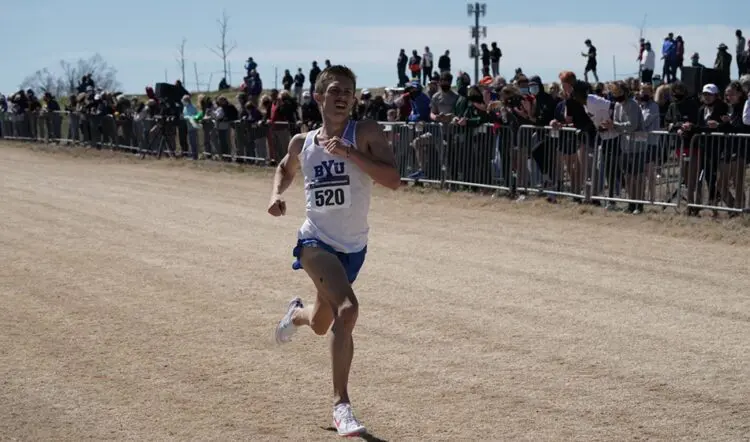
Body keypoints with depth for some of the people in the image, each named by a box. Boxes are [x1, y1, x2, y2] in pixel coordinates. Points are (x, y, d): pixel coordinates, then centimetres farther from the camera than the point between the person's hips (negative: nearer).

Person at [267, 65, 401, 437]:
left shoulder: (366, 133, -9)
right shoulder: (302, 143, 0)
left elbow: (393, 179, -21)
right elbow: (285, 169, 23)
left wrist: (349, 153, -29)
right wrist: (276, 194, 3)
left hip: (353, 246, 2)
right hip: (316, 240, -2)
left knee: (321, 325, 19)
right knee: (347, 310, -27)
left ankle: (296, 314, 58)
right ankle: (341, 403, -19)